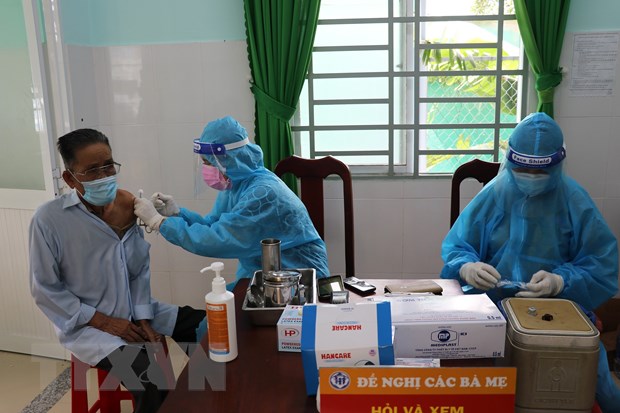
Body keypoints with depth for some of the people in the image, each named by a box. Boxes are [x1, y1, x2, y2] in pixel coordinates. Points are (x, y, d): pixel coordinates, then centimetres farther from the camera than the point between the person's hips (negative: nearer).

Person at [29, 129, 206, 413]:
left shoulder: (127, 205, -2)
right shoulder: (49, 219, -17)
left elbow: (140, 269, 5)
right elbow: (45, 289, -12)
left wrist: (142, 317, -6)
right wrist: (104, 321, -15)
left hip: (134, 312, 6)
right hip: (86, 323, -6)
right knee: (153, 387, -28)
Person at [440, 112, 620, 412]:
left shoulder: (576, 201, -2)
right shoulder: (493, 194, 0)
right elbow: (454, 246, 1)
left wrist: (561, 282, -23)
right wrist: (466, 267, -22)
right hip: (491, 303, 1)